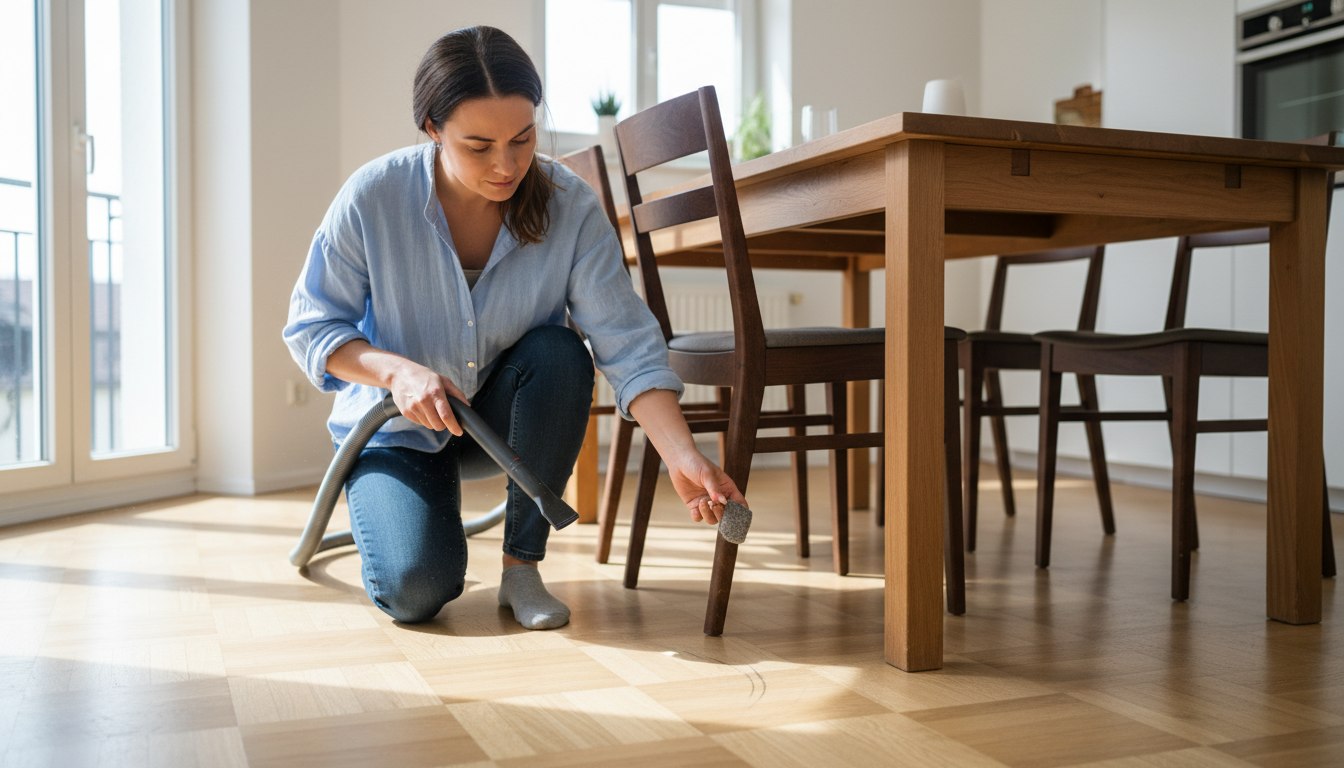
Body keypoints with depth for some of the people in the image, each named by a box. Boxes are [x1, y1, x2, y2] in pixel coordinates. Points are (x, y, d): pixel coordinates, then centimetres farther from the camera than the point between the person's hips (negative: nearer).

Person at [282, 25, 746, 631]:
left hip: (502, 415, 2)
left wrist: (682, 456, -38)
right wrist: (398, 371, -31)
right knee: (416, 589, -24)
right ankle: (383, 501, 15)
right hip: (397, 425, -1)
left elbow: (627, 343, -24)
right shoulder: (373, 197, -21)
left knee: (560, 351, -32)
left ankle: (521, 565, -15)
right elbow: (311, 328, -12)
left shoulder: (570, 207, -20)